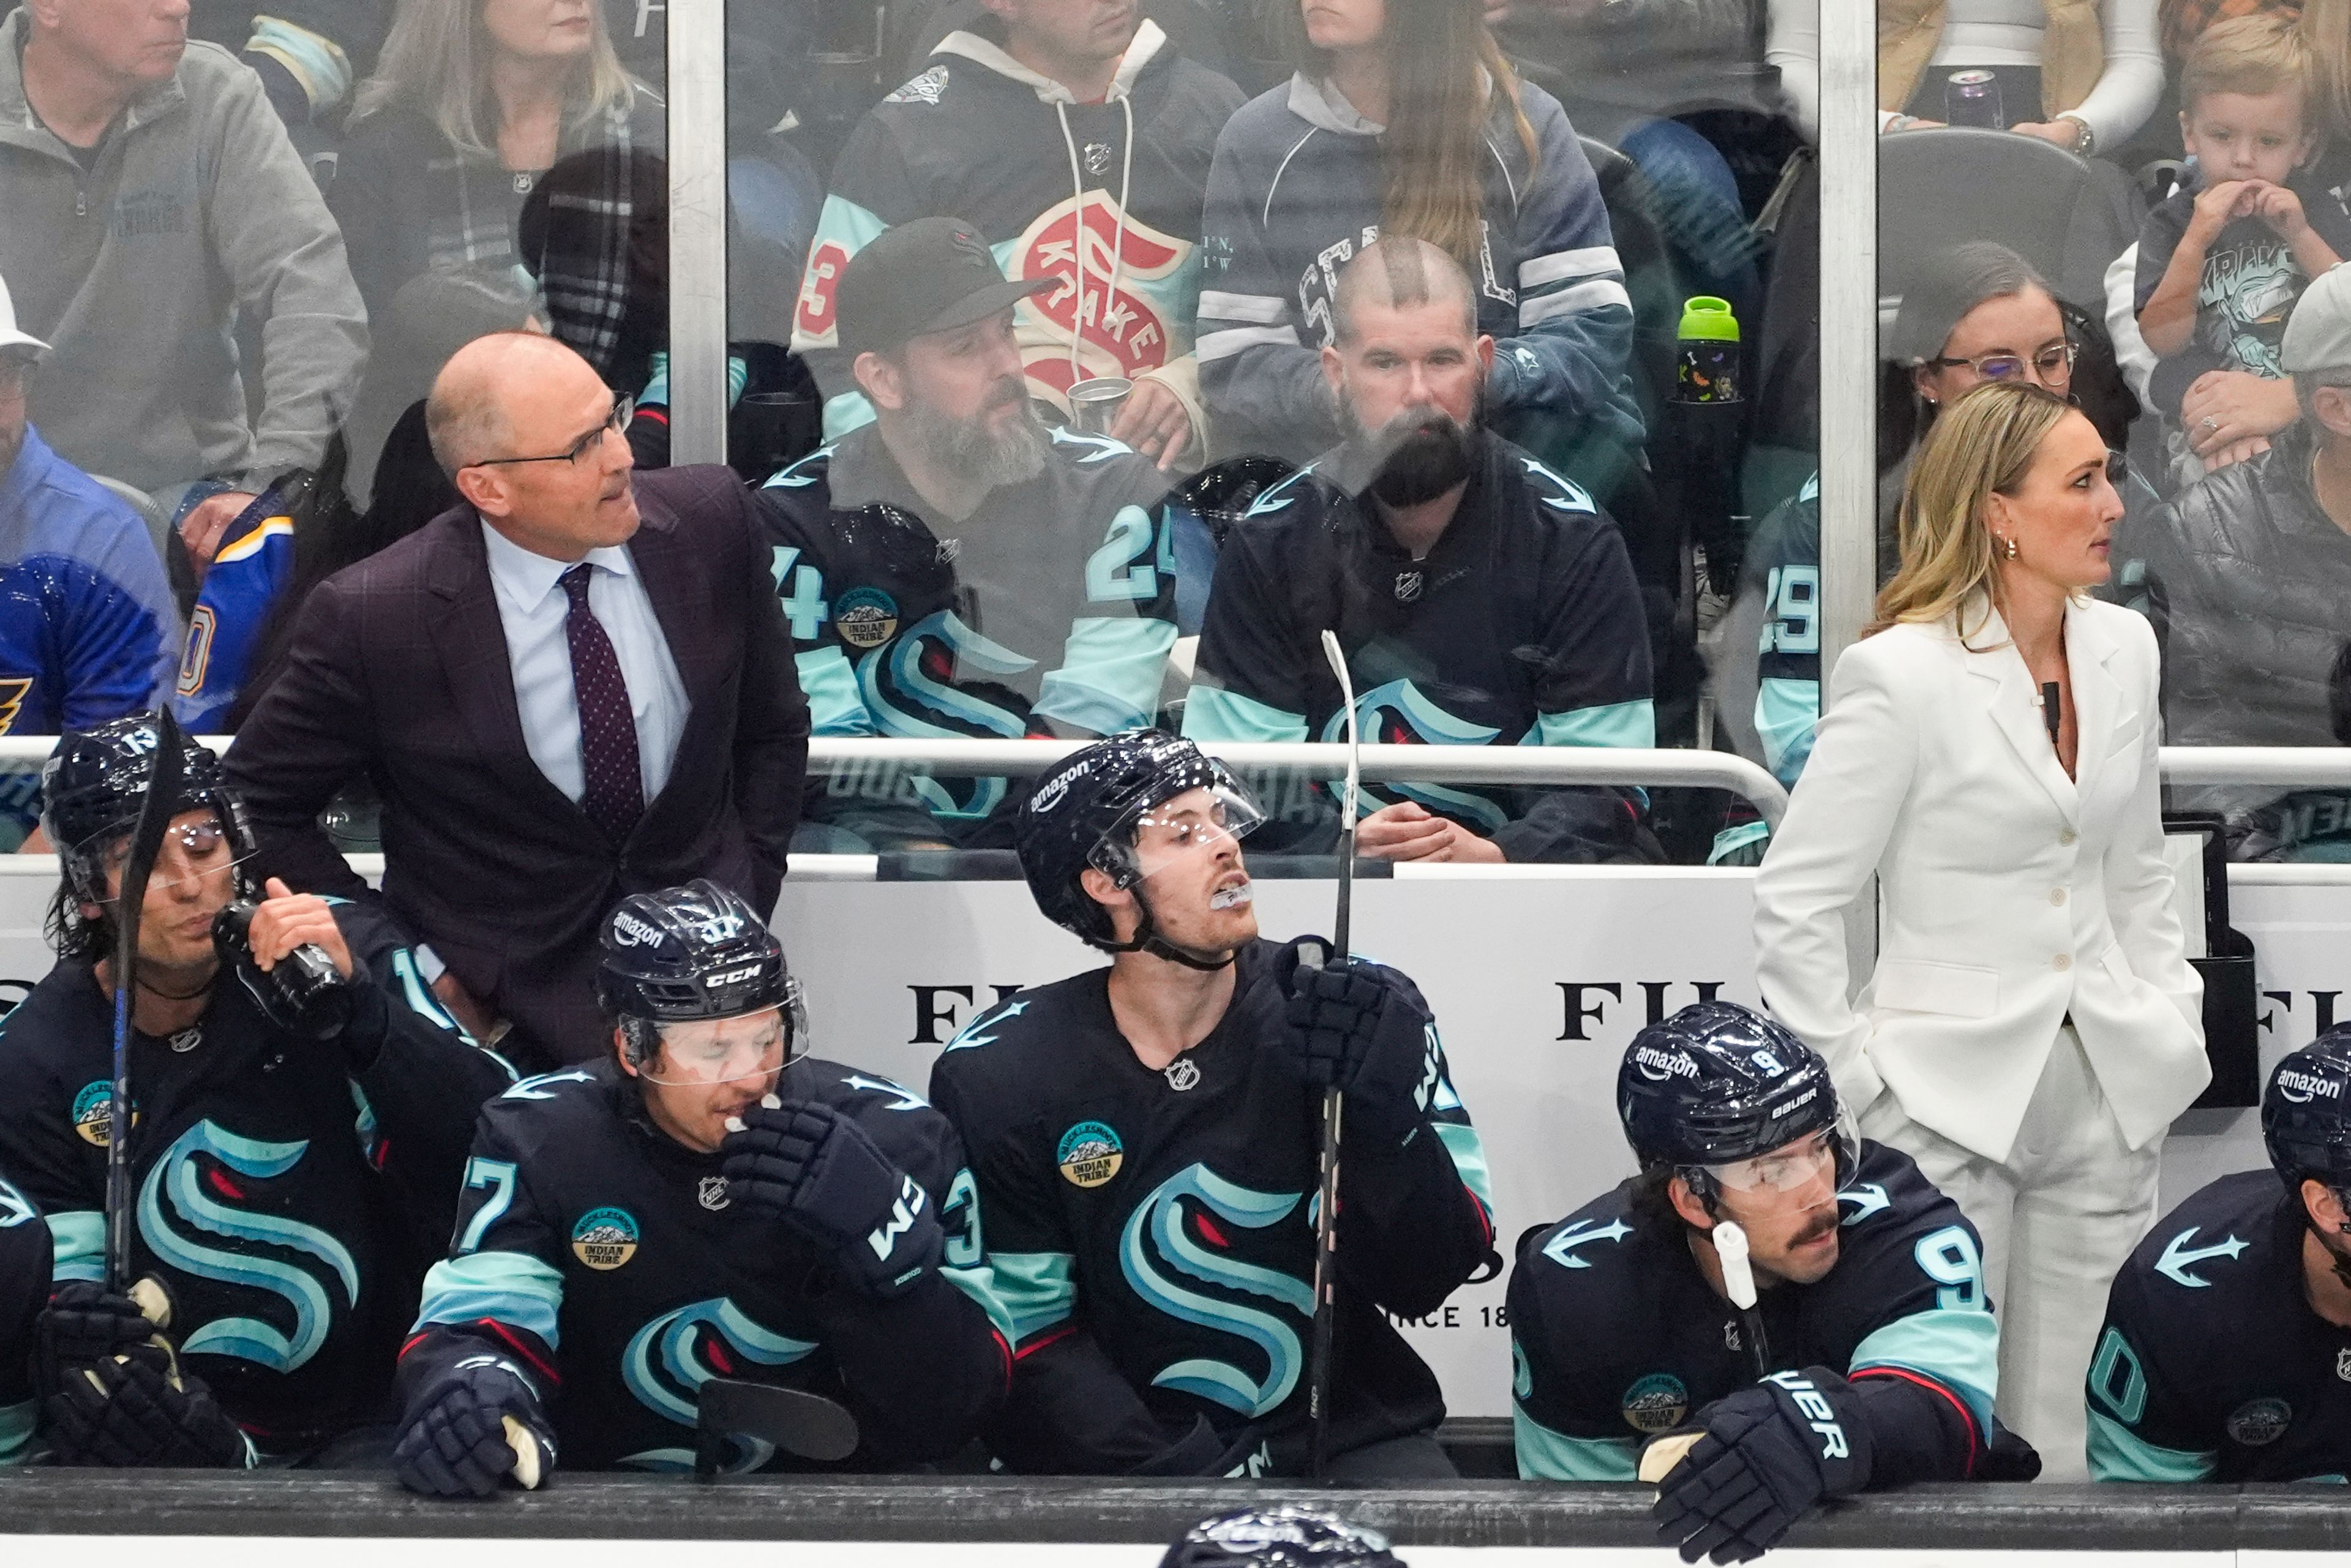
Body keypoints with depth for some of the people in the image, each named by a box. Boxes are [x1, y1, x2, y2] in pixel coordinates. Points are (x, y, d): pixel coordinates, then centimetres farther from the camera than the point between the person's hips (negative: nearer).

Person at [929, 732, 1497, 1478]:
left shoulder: (1368, 1012, -5)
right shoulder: (995, 1076, -6)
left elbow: (1428, 1280, -7)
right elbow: (1027, 1338, -4)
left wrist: (1379, 1110, -24)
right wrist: (1181, 1479, -16)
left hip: (1351, 1437, 1)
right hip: (1121, 1461, 0)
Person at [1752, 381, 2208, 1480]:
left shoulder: (2125, 647, 7)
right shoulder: (1902, 671, -13)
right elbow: (1791, 908, -11)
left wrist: (2176, 1021, 11)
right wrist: (1864, 1081, -10)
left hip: (2109, 1097, 6)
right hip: (1956, 1098, -5)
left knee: (2068, 1441, 10)